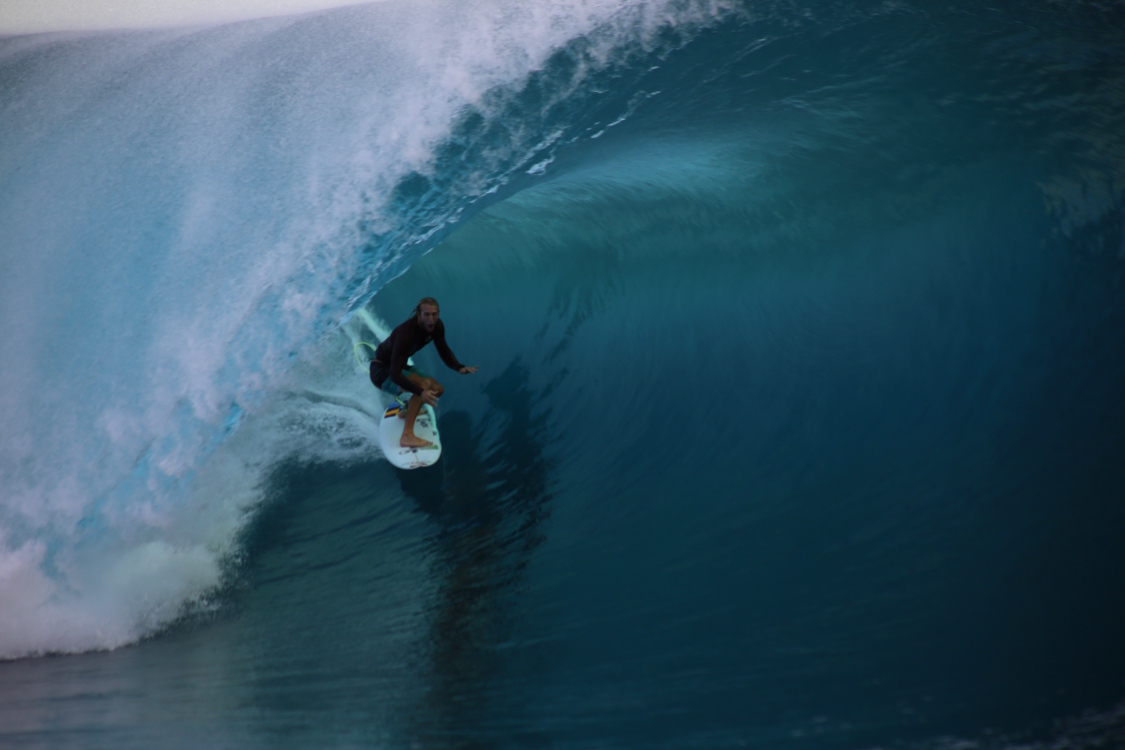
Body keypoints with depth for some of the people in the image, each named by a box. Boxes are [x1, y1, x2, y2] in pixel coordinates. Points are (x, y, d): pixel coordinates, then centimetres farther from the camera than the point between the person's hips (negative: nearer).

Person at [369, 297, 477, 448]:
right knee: (424, 384, -31)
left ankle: (407, 411, 31)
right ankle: (407, 436, -36)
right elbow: (395, 374, -39)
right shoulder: (406, 333, -36)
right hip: (382, 372, -9)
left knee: (438, 389, 6)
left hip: (400, 367, 9)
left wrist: (459, 367, -19)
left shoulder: (437, 326, -12)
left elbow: (444, 352, 2)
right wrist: (420, 392, -51)